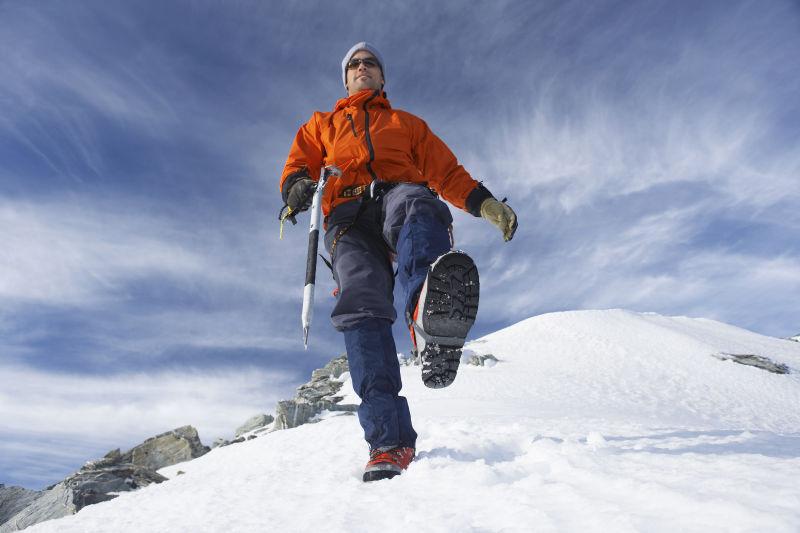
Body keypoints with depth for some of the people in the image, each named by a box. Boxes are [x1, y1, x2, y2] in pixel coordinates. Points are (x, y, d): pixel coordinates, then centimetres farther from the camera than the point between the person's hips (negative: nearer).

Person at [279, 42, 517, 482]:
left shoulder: (407, 124, 37)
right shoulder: (320, 125, 38)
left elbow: (447, 172, 27)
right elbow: (298, 165, 23)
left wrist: (484, 203, 8)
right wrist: (297, 187, -4)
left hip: (399, 195, 0)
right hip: (349, 219, 0)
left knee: (413, 201, -39)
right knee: (361, 304, -29)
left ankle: (429, 316, -69)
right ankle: (389, 441, -35)